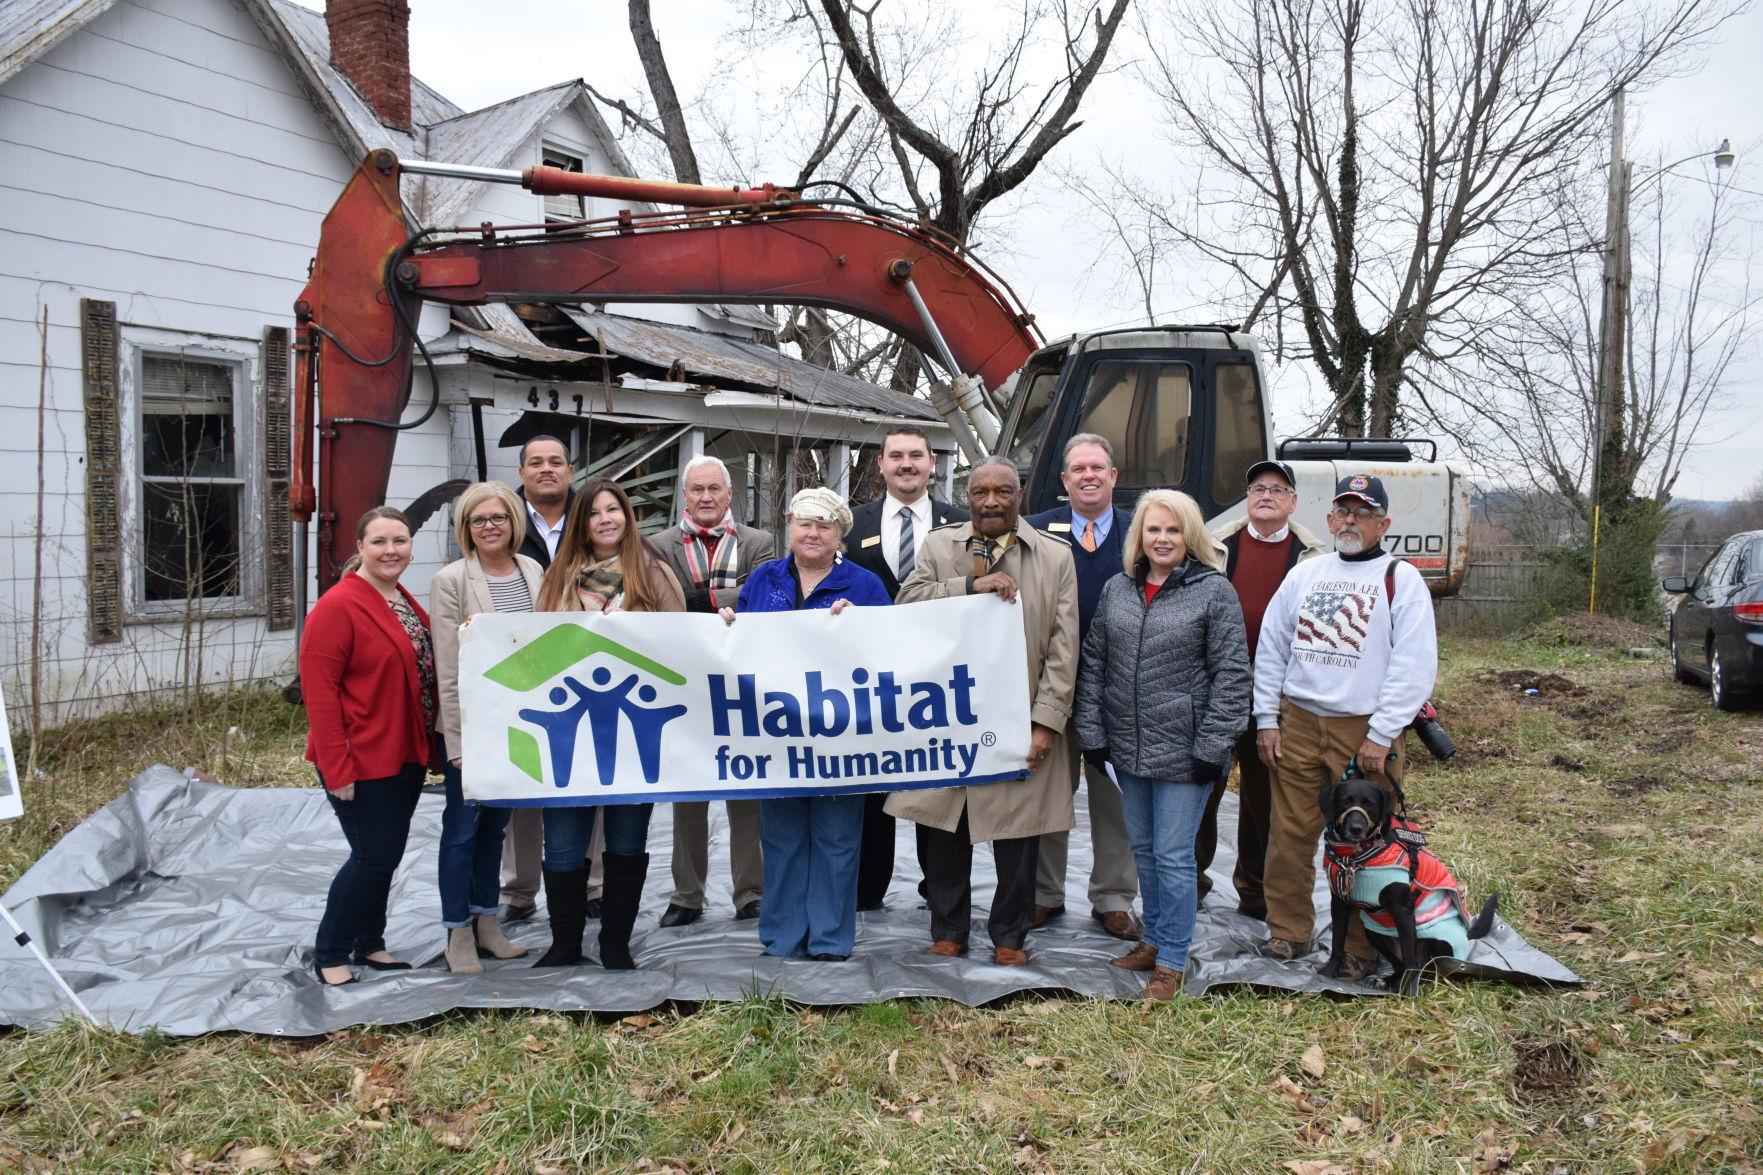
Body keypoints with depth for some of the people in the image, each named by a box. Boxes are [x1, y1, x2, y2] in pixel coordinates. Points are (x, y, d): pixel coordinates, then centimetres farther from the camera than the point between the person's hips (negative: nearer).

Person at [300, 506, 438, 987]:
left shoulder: (407, 604, 10)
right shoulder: (338, 607, -16)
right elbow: (318, 690, -18)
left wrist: (426, 746, 12)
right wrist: (336, 768, -21)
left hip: (406, 757, 8)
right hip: (362, 762, -8)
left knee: (386, 856, 16)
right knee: (373, 857, -3)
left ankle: (370, 944, 31)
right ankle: (329, 955, 15)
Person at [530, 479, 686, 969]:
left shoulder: (654, 574, 2)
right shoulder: (561, 576, 9)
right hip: (570, 724, 2)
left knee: (627, 838, 9)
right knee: (563, 841, 3)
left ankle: (616, 943, 22)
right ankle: (565, 942, 20)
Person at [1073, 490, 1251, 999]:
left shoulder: (1214, 590, -7)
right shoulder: (1117, 589, 7)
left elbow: (1231, 675, -9)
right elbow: (1093, 662, 11)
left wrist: (1211, 747, -13)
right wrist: (1091, 730, 4)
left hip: (1182, 750, -5)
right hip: (1128, 748, 5)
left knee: (1173, 856, 0)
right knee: (1142, 848, 17)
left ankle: (1171, 961, 13)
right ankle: (1154, 939, 33)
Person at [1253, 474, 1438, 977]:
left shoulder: (1402, 580, -1)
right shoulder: (1305, 574, 12)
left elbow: (1414, 666, -7)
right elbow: (1271, 647, 14)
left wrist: (1381, 736, -12)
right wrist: (1267, 719, 7)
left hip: (1365, 732, -4)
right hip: (1297, 725, 4)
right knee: (1289, 835, 7)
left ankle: (1361, 948, 14)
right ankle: (1288, 932, 21)